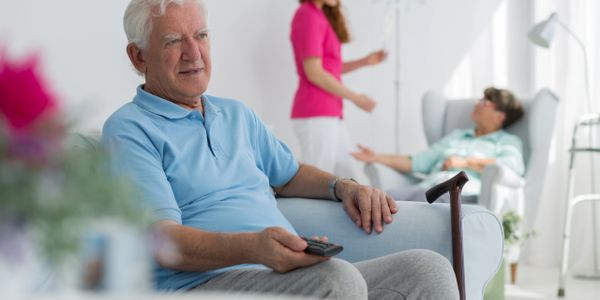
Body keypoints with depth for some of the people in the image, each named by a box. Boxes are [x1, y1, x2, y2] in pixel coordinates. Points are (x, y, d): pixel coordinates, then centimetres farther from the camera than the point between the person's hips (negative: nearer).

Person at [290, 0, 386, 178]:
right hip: (316, 115, -10)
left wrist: (365, 62, 12)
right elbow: (314, 73, -17)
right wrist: (356, 98, -10)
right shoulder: (308, 15, -12)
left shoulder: (319, 15, 17)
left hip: (331, 114, 10)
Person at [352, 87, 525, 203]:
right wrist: (377, 158, 20)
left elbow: (515, 165, -7)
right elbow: (418, 162, 29)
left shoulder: (508, 141, 18)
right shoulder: (456, 136, 36)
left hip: (463, 193, -6)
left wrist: (466, 162, -6)